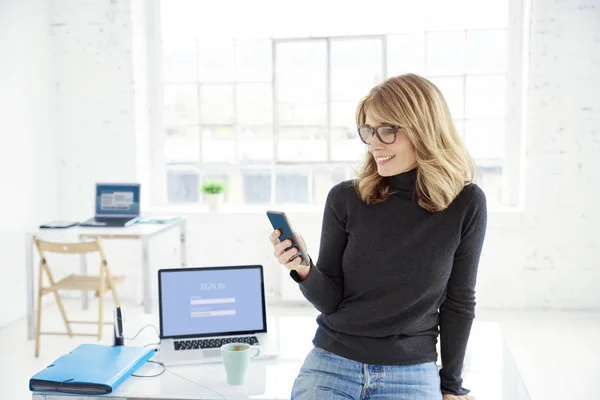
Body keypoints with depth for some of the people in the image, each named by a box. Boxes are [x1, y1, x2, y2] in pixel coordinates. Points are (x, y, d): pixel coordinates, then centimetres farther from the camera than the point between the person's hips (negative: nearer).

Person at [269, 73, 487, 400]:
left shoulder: (465, 203, -7)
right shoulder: (345, 198, -7)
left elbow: (459, 301, 2)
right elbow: (329, 301, -3)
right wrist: (304, 271, -23)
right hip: (331, 364, 1)